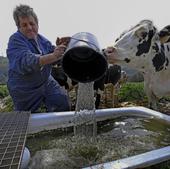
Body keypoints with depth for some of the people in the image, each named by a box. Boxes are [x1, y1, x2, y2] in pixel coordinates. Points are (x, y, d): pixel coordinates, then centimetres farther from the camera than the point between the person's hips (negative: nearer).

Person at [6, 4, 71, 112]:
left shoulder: (41, 39, 4)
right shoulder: (15, 41, -18)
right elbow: (25, 62, -35)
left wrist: (60, 47, -29)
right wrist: (53, 56, -50)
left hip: (46, 82, 5)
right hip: (25, 91, -5)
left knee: (63, 101, 1)